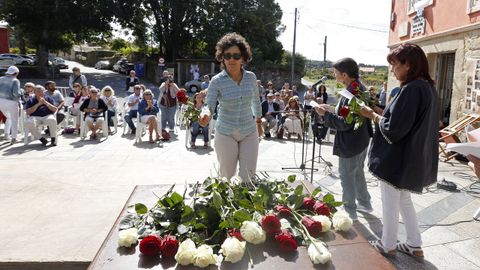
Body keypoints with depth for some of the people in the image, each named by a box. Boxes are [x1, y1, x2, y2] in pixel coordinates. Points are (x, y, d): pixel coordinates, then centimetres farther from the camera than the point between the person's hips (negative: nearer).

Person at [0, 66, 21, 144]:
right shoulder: (15, 81, -6)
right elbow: (16, 93, -18)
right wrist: (19, 94, 3)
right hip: (11, 102, -5)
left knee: (9, 118, 28)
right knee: (14, 120, 9)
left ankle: (6, 134, 21)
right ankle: (13, 138, 7)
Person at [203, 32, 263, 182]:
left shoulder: (251, 77, -3)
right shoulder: (217, 81, -12)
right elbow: (209, 105, -18)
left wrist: (258, 122, 23)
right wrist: (206, 116, -40)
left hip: (249, 132, 2)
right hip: (226, 134, -2)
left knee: (249, 175, 1)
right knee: (227, 176, 7)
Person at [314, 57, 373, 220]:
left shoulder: (352, 93, -26)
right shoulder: (360, 88, 5)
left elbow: (345, 123, -27)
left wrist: (325, 114, -19)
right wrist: (332, 109, 9)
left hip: (350, 144, -10)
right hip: (361, 140, 10)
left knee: (346, 176, 7)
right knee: (357, 172, 24)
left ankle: (350, 210, 21)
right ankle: (364, 203, 40)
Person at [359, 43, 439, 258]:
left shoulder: (410, 89, -23)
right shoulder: (428, 87, 7)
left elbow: (393, 129, -25)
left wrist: (372, 115, -9)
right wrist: (381, 112, 7)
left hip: (396, 159, -9)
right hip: (414, 158, 9)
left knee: (390, 204, 9)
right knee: (404, 200, 23)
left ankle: (388, 245, 26)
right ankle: (415, 245, 32)